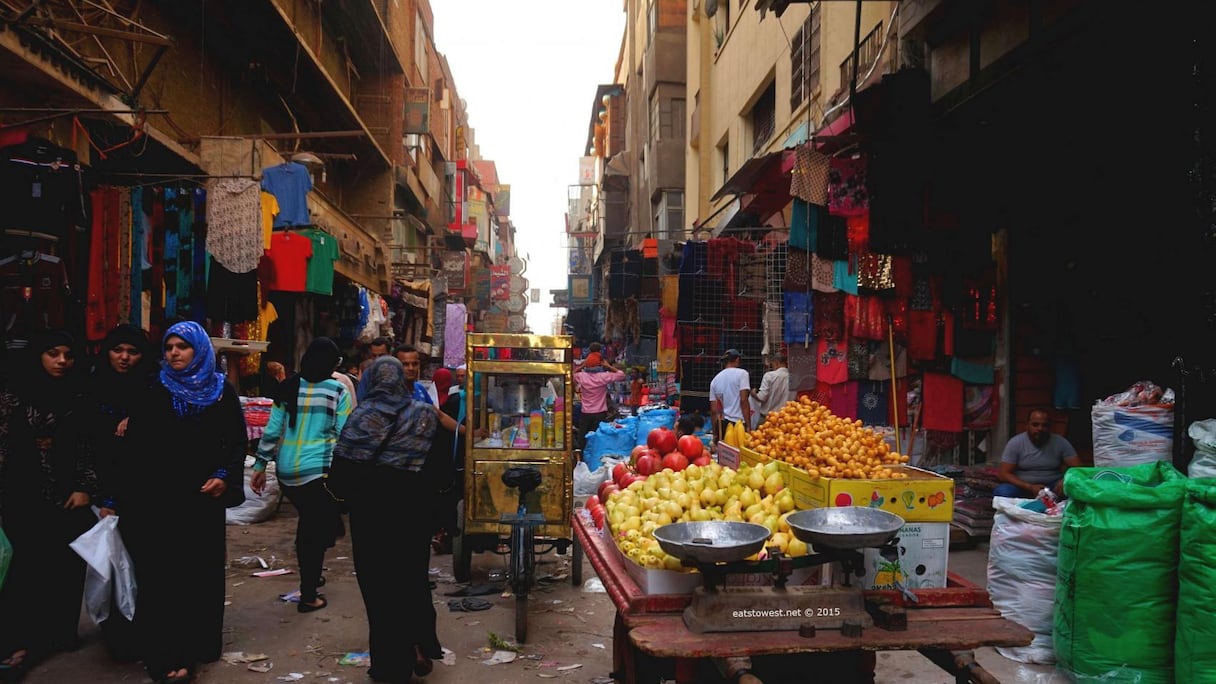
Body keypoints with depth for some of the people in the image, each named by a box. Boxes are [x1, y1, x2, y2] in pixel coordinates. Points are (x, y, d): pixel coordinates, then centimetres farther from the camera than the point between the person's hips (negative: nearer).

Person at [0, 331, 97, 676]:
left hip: (69, 497, 2)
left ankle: (60, 632, 19)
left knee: (66, 567, 5)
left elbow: (90, 448, 4)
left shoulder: (79, 398, 4)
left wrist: (85, 488, -3)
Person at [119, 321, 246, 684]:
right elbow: (135, 447, -3)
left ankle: (201, 644, 21)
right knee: (163, 574, -2)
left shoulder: (222, 392, 5)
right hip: (158, 500, -1)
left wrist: (226, 477, -9)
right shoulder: (154, 393, 2)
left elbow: (237, 441, 6)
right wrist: (121, 498, -9)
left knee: (203, 570, 8)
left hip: (204, 498, 2)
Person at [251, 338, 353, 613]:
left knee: (307, 523, 22)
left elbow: (272, 430, 6)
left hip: (287, 470, 5)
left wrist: (260, 466, 13)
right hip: (319, 469, -5)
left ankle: (309, 577, 36)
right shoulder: (338, 391, -5)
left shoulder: (289, 387, 6)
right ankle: (308, 596, 7)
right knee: (317, 528, 4)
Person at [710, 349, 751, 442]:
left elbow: (713, 410, 14)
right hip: (739, 422, -5)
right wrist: (748, 427, -10)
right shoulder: (741, 373, -1)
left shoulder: (715, 379, 14)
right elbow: (743, 400, -11)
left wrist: (715, 434, 19)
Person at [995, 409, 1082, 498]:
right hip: (1023, 487, -2)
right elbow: (1004, 474, -10)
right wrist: (1030, 487, -24)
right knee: (1001, 491, -33)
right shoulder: (1015, 443, -7)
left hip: (1053, 487, 2)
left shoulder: (1060, 442, -2)